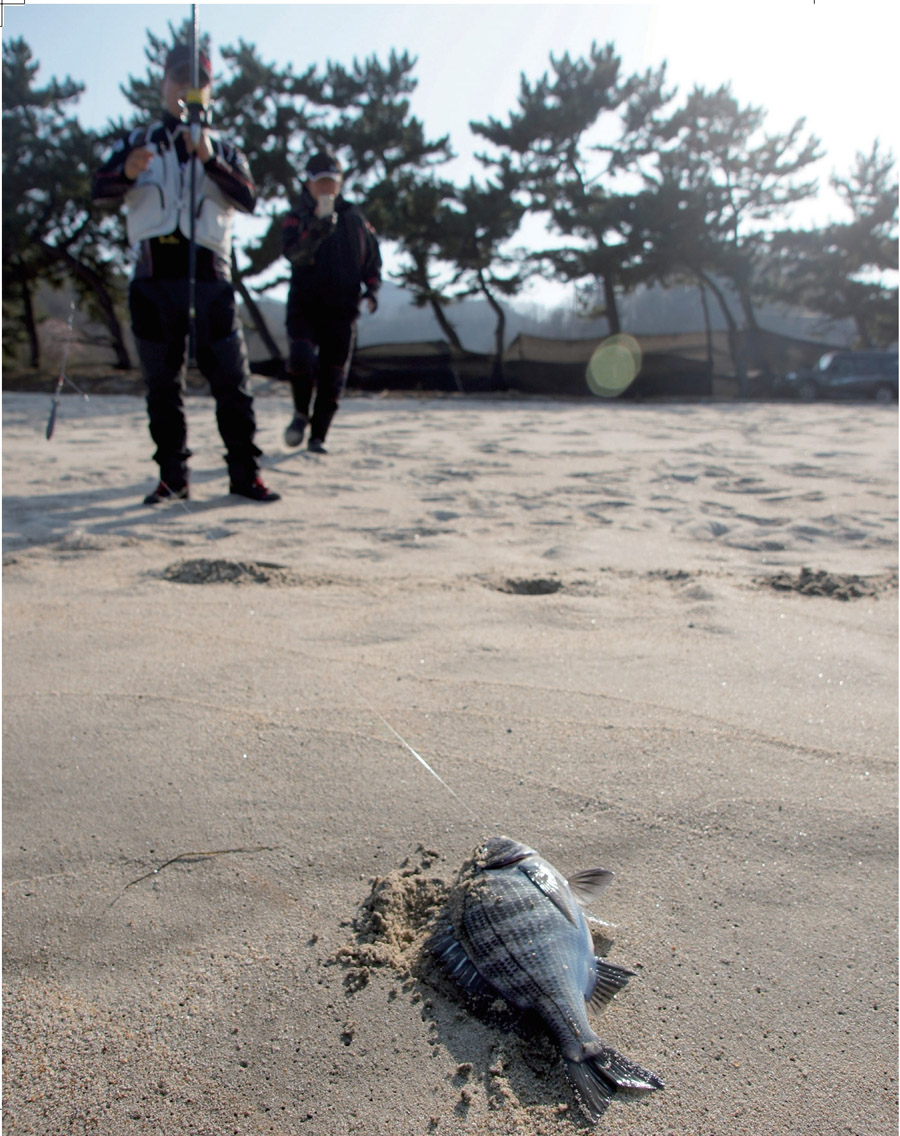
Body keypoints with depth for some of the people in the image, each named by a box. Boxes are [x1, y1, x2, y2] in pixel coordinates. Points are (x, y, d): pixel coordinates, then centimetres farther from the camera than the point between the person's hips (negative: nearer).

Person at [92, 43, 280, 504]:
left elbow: (248, 199, -3)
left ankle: (245, 473, 2)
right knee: (162, 384, 3)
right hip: (153, 276, 1)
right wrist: (127, 173, -22)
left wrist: (209, 160, -19)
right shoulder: (137, 143, 16)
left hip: (208, 277, 0)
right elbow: (99, 190, 0)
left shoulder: (223, 149, 17)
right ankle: (172, 477, 10)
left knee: (231, 380, -4)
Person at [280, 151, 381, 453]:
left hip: (342, 310, 2)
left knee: (333, 377, 2)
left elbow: (372, 259, 19)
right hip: (304, 306, -2)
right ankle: (301, 414, 2)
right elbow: (295, 254, -20)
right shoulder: (296, 218, 1)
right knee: (301, 356, -25)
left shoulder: (354, 219, 9)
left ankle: (318, 436, 15)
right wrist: (318, 228, -34)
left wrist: (372, 289, 2)